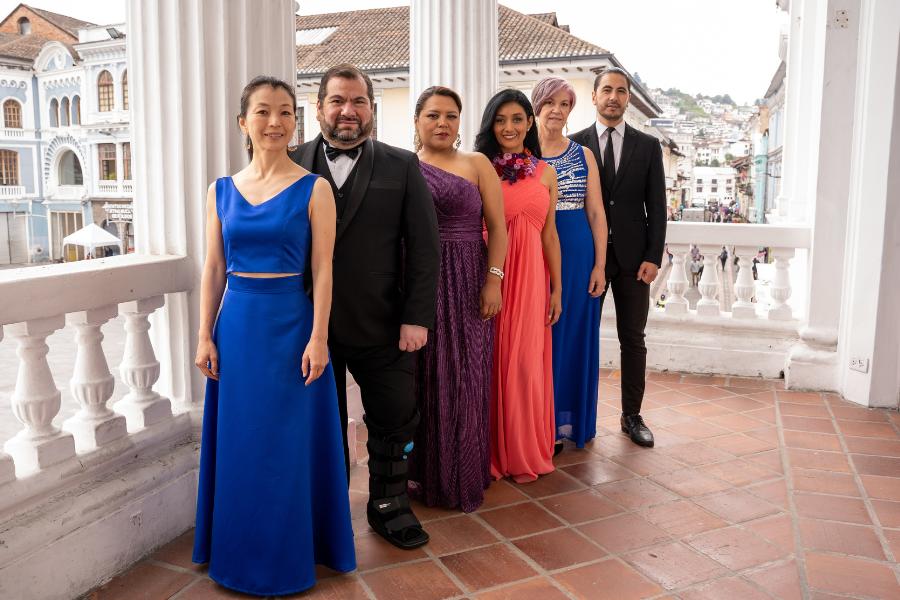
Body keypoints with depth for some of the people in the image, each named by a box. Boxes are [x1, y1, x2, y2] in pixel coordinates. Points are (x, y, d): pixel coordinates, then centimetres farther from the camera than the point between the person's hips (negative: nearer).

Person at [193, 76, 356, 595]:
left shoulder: (314, 189, -4)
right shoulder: (222, 191, 7)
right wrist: (206, 335, 3)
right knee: (238, 441, 12)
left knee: (288, 441, 5)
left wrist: (318, 338, -13)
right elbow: (213, 269, 8)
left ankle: (288, 556, 25)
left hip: (291, 323, -3)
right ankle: (241, 552, 32)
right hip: (236, 324, 4)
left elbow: (322, 270, -7)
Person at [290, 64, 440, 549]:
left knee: (394, 423, 10)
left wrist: (416, 317, -8)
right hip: (312, 327, 1)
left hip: (382, 328, 0)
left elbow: (425, 247, -2)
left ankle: (389, 506, 32)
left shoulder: (402, 167, 2)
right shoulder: (292, 166, 4)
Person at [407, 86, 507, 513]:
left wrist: (493, 281, -10)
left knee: (463, 377, 4)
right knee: (421, 377, 7)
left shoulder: (476, 164, 6)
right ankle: (421, 472, 22)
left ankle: (462, 475, 18)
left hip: (465, 286, -1)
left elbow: (497, 225, 0)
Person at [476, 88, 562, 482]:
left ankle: (524, 454, 20)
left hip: (531, 276, 2)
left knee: (526, 360, 4)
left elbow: (549, 235, 10)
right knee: (490, 361, 3)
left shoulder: (545, 172, 9)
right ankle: (491, 453, 19)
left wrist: (557, 289, 8)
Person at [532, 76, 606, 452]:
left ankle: (566, 422, 22)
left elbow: (596, 213, 5)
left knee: (574, 335, 7)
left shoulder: (583, 156, 8)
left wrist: (599, 265, -2)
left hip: (578, 255, 2)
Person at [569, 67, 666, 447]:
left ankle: (632, 416, 19)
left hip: (633, 258, 1)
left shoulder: (648, 146, 8)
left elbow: (657, 206, 4)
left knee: (633, 340, 7)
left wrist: (654, 257, -5)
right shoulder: (576, 144, 4)